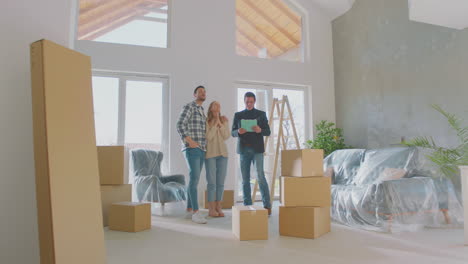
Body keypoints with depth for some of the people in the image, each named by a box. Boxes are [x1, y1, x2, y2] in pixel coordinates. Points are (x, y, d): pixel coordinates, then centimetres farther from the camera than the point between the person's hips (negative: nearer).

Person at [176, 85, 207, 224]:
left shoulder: (202, 111, 23)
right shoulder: (188, 106, -3)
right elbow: (180, 125, -13)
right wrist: (190, 141, -22)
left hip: (201, 150, 8)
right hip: (191, 149, -8)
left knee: (194, 179, 8)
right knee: (194, 178, -16)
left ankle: (189, 210, 14)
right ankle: (196, 212, -17)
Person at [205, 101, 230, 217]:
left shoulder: (224, 121, 9)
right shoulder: (206, 121, -2)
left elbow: (226, 136, -1)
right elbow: (208, 137, -12)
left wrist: (220, 123, -10)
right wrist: (215, 123, -12)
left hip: (222, 153, 4)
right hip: (210, 153, -4)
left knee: (220, 182, 4)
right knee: (211, 182, -5)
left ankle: (218, 207, 12)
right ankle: (211, 209, 3)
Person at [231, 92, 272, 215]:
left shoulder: (261, 114, 8)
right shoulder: (238, 115, 11)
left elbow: (268, 132, 5)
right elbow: (232, 132, 10)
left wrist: (260, 130, -17)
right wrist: (238, 132, -13)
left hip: (257, 149, -2)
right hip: (244, 149, 2)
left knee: (260, 176, -11)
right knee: (245, 179, 3)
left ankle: (267, 205, -5)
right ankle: (247, 206, 11)